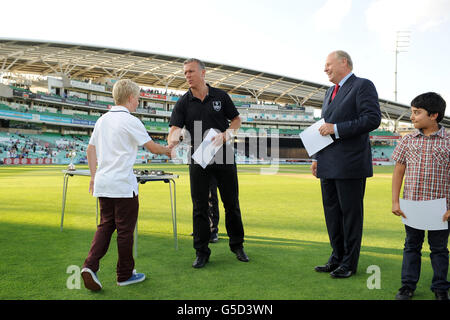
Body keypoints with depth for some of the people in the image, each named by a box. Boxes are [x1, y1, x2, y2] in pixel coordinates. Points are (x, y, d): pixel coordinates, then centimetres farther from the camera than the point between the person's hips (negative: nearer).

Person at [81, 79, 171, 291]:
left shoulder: (102, 120, 12)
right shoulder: (131, 122, -10)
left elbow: (90, 150, 15)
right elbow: (153, 148, -5)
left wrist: (94, 176, 20)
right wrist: (169, 152, 14)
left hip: (102, 183, 7)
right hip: (123, 185, -7)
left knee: (106, 225, 15)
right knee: (125, 229, 4)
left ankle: (90, 265, 1)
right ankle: (125, 275, 15)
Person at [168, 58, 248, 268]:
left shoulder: (220, 96, 2)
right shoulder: (183, 103, 1)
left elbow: (236, 120, 8)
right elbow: (175, 128, -10)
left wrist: (225, 135, -12)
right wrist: (172, 141, -34)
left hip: (224, 157, 0)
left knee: (231, 203, 9)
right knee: (200, 207, 2)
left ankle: (237, 245, 25)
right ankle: (201, 252, 13)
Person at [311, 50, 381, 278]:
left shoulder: (363, 86, -4)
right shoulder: (330, 92, 21)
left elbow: (373, 119, -16)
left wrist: (336, 129, -17)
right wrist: (317, 157, 18)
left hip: (350, 165, -8)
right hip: (328, 165, 8)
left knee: (351, 213, 1)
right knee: (332, 212, 12)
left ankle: (349, 263, 11)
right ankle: (337, 257, 24)